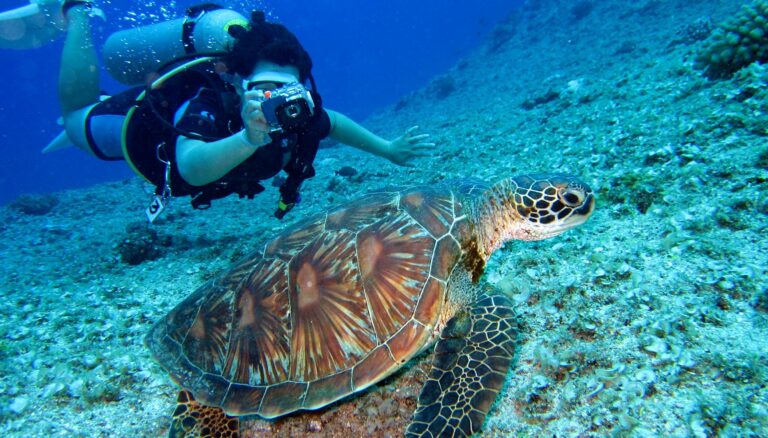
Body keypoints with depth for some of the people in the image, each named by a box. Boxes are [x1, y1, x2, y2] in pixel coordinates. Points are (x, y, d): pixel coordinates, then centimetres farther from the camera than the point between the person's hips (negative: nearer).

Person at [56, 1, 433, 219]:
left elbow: (333, 122, -10)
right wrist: (249, 139, -82)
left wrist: (388, 149, -7)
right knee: (77, 115, 26)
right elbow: (192, 168, -66)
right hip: (140, 117, -4)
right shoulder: (205, 107, -47)